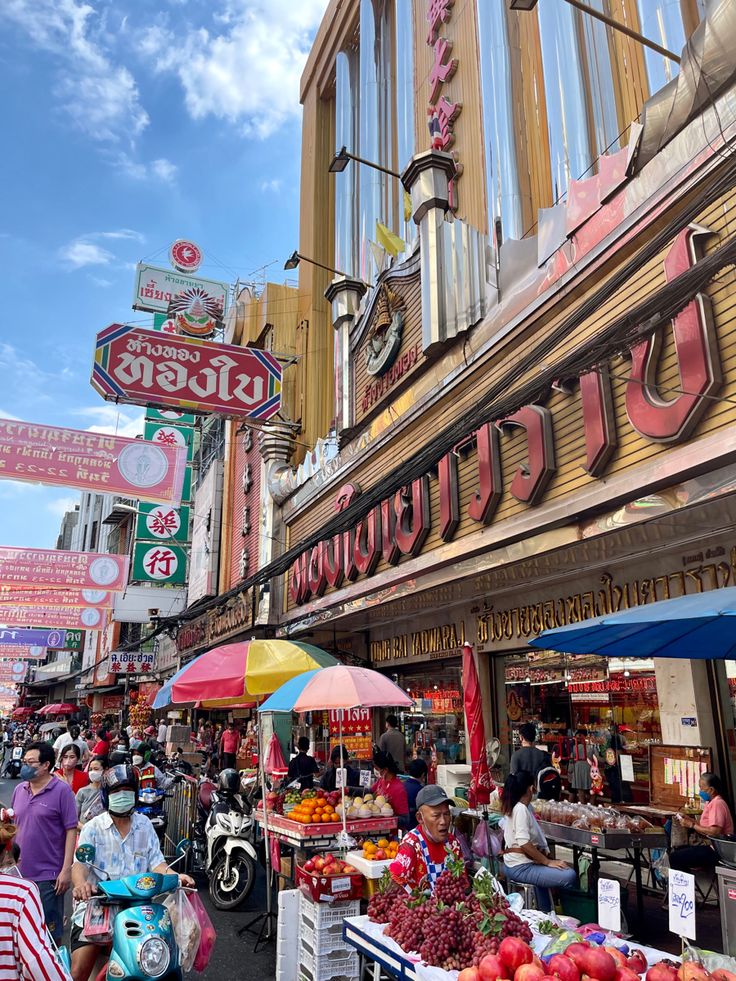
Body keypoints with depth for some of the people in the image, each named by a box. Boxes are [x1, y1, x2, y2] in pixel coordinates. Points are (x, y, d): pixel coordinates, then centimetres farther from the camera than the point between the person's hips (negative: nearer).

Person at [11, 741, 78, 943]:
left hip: (48, 875, -5)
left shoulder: (62, 790, -10)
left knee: (50, 932, 6)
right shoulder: (19, 790, 7)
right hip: (20, 872, 5)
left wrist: (66, 869, -14)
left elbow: (71, 831, -11)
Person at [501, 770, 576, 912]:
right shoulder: (521, 809, -16)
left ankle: (544, 913, 28)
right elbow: (524, 844, -22)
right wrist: (548, 861, -16)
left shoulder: (518, 807, 14)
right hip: (521, 867, -11)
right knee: (570, 876, -20)